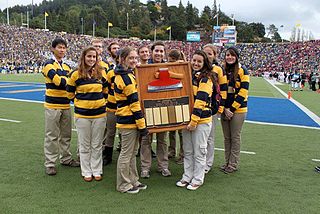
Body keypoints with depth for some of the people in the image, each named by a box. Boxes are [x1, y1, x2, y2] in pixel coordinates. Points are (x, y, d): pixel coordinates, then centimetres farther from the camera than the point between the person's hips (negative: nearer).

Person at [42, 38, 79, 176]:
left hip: (65, 105, 7)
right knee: (52, 136, -2)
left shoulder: (66, 66, 15)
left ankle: (66, 159, 27)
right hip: (53, 106, -7)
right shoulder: (49, 64, -7)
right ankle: (50, 164, 6)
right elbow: (58, 81, -21)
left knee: (66, 134, 14)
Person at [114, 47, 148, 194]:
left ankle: (133, 181, 29)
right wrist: (142, 125, -17)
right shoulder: (127, 77, -18)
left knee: (132, 153, 17)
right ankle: (123, 185, 13)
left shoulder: (123, 75, 15)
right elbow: (134, 103, -20)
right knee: (126, 153, 1)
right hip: (129, 120, -10)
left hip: (127, 119, 10)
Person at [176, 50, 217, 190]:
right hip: (186, 118, 7)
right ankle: (187, 177, 27)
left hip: (201, 120, -7)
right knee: (187, 151, 14)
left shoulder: (206, 78, -10)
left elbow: (201, 100, -17)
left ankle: (197, 180, 17)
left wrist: (194, 120, -20)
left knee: (199, 152, 4)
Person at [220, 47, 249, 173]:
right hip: (224, 109, 4)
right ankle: (227, 162, 23)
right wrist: (225, 108, -3)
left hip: (238, 110, -4)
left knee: (235, 137, 3)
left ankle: (234, 164, 14)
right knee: (227, 137, 11)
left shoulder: (242, 71, -6)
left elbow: (243, 92, -11)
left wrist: (232, 109, -12)